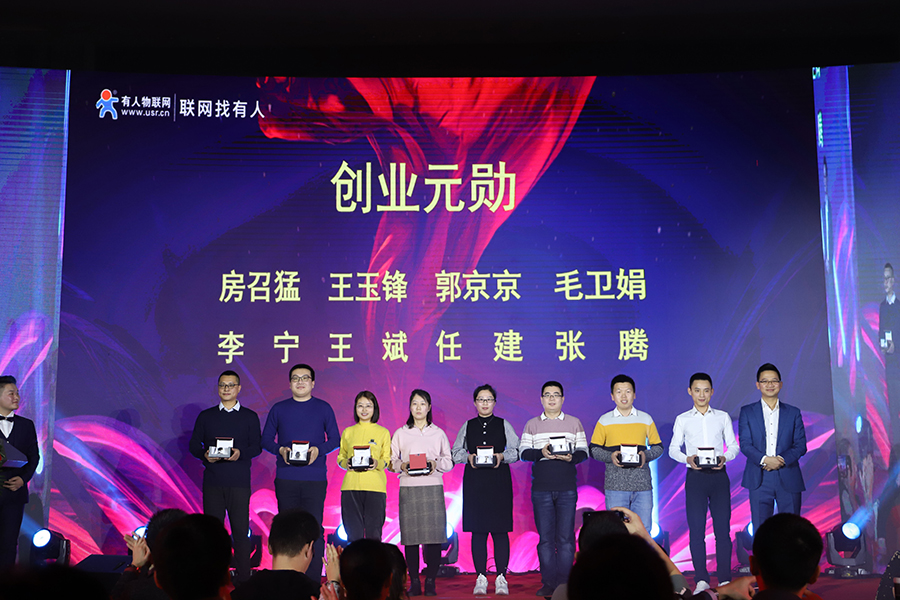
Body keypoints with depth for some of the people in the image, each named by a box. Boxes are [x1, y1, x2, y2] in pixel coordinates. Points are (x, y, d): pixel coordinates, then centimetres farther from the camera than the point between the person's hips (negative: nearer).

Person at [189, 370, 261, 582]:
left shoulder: (250, 417, 8)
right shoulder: (206, 416, 13)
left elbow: (256, 447, 4)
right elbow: (194, 444, 10)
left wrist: (241, 453, -16)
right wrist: (204, 455, -11)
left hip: (239, 482, -1)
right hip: (212, 481, 1)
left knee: (240, 529, -3)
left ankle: (242, 577, 3)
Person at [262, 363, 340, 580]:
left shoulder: (323, 408, 7)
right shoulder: (278, 409, 9)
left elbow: (335, 439, 8)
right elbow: (266, 439, 11)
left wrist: (318, 450, -11)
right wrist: (280, 450, -9)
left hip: (315, 478, -1)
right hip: (285, 478, 1)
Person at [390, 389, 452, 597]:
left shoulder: (438, 433, 12)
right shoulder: (400, 433, 11)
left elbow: (449, 462, 11)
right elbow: (391, 462, 10)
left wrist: (436, 463, -8)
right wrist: (402, 465, -10)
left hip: (433, 488, 0)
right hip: (408, 488, 0)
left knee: (434, 535, -6)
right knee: (411, 536, -4)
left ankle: (430, 582, 2)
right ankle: (414, 582, 4)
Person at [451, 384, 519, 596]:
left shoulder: (504, 425, 9)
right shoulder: (467, 426, 12)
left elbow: (516, 451, 4)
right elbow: (455, 452, 10)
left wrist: (502, 456, -14)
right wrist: (468, 457, -9)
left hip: (500, 482, -1)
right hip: (474, 482, 1)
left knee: (500, 529, -3)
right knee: (478, 530, 1)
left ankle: (501, 578, 3)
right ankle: (481, 578, 8)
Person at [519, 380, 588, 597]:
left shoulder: (574, 423, 9)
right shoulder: (532, 424, 10)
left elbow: (583, 451, 7)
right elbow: (523, 452, 4)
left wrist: (571, 457, -14)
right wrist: (541, 453, -14)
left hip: (567, 489, 0)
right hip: (541, 489, 1)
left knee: (566, 537, 0)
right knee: (545, 537, 2)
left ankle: (564, 583, 6)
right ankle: (548, 583, 9)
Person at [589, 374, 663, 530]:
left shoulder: (646, 419, 9)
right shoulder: (604, 421, 6)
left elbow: (658, 447, 13)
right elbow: (594, 449, 7)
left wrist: (646, 456, -8)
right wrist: (610, 456, -12)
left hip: (642, 484, 1)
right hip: (615, 485, -1)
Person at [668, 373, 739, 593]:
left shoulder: (723, 417, 10)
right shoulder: (682, 419, 9)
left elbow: (733, 445, 10)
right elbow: (673, 448, 8)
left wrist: (724, 457, -11)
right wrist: (687, 458, -12)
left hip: (719, 475, 0)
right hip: (695, 476, 0)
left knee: (723, 527, -2)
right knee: (696, 528, -3)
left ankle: (725, 580, 4)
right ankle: (701, 580, 3)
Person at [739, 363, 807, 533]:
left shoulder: (793, 413, 10)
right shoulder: (747, 412, 7)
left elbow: (801, 445, 3)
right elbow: (745, 444, -1)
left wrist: (782, 460, -14)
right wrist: (764, 460, -18)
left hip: (788, 479, 1)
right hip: (759, 480, -1)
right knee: (760, 530, -1)